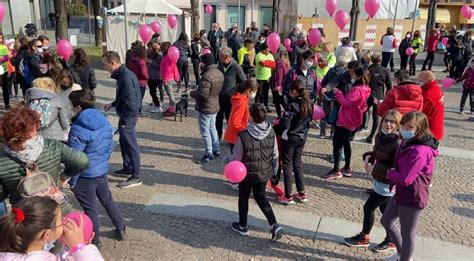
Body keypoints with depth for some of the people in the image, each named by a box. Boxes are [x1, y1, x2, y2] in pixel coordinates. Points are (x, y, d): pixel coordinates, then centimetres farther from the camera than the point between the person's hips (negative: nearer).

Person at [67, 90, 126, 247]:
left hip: (85, 176, -7)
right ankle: (121, 229, 37)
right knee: (107, 200, 26)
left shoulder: (78, 129, -22)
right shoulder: (105, 122, -1)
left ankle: (94, 242, 27)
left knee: (90, 209, 9)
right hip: (102, 172, 7)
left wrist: (71, 181, -10)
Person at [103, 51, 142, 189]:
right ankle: (127, 169, 36)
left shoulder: (126, 77, -23)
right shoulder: (122, 74, 8)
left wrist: (123, 120, -20)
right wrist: (113, 104, 14)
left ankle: (136, 177, 7)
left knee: (131, 145, -2)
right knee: (124, 142, 21)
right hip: (126, 115, 10)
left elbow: (130, 102, -25)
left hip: (127, 117, -10)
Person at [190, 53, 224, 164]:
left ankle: (209, 154, 10)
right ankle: (216, 150, 31)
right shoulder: (220, 73, 2)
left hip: (205, 108, -9)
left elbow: (203, 94, -28)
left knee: (205, 131, 2)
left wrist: (192, 93, -10)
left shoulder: (207, 76, -27)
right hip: (215, 106, 9)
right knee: (212, 128, 22)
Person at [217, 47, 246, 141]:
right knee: (218, 118, 15)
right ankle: (218, 137, 31)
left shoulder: (236, 67, -17)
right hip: (219, 97, 5)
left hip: (230, 99, -5)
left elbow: (244, 82, -8)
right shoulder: (220, 65, 0)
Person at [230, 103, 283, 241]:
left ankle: (242, 226, 36)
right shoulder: (271, 132, -11)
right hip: (265, 173, 4)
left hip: (248, 173, -4)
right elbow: (275, 155, 0)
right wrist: (274, 169, 16)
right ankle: (274, 225, 11)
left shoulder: (244, 135, -26)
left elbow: (236, 157, -15)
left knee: (243, 198, 19)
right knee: (260, 196, 23)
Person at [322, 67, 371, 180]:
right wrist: (339, 94, 2)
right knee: (346, 143, 18)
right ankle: (347, 168, 26)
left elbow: (346, 103, -27)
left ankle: (336, 171, -4)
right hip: (350, 121, 10)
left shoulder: (357, 90, -22)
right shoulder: (363, 89, 9)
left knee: (337, 144, -6)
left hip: (345, 121, -10)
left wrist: (337, 92, -17)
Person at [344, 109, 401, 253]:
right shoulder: (380, 136, 0)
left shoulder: (398, 144, -26)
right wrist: (368, 157, -4)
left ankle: (364, 238, 27)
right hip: (379, 181, 8)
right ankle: (390, 241, 36)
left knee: (368, 208, 5)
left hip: (388, 185, -8)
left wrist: (374, 169, -23)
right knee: (384, 210, 19)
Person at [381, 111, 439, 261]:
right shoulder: (408, 142, 3)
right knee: (386, 221, 24)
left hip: (412, 197, -10)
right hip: (401, 193, 10)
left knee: (407, 233, 10)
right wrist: (393, 175, -3)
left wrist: (389, 173, -11)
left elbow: (405, 179, -29)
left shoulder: (420, 151, -29)